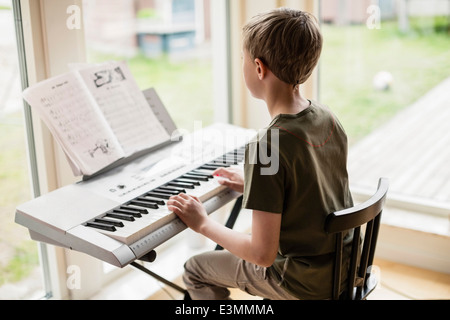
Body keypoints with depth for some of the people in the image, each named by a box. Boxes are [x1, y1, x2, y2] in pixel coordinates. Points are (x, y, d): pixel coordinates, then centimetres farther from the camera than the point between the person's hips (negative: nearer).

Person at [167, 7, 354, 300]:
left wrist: (204, 224, -12)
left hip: (306, 286, -7)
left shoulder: (267, 147, -29)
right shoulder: (327, 117, -5)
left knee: (196, 270, 13)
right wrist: (252, 186, 15)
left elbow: (262, 254, -27)